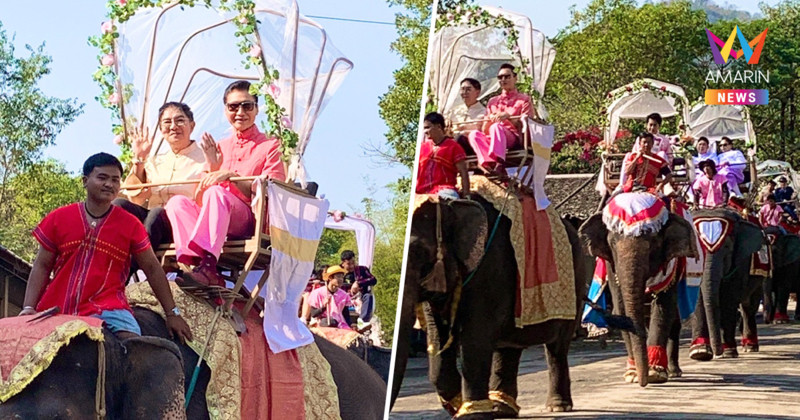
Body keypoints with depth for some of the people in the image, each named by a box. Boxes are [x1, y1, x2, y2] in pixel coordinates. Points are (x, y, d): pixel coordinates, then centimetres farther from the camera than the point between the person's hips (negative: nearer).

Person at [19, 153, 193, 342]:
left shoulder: (130, 224, 5)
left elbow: (152, 269, 9)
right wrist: (28, 308, -5)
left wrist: (172, 313, 6)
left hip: (108, 307, -2)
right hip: (57, 308, 2)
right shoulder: (58, 219, 7)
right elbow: (42, 267, 8)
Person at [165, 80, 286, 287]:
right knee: (177, 202, -23)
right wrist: (213, 167, -3)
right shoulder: (220, 148, 23)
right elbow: (199, 200, 14)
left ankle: (207, 266, -48)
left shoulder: (271, 146, 10)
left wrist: (232, 175, -15)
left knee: (216, 193, -32)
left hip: (252, 221, -5)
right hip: (213, 222, 5)